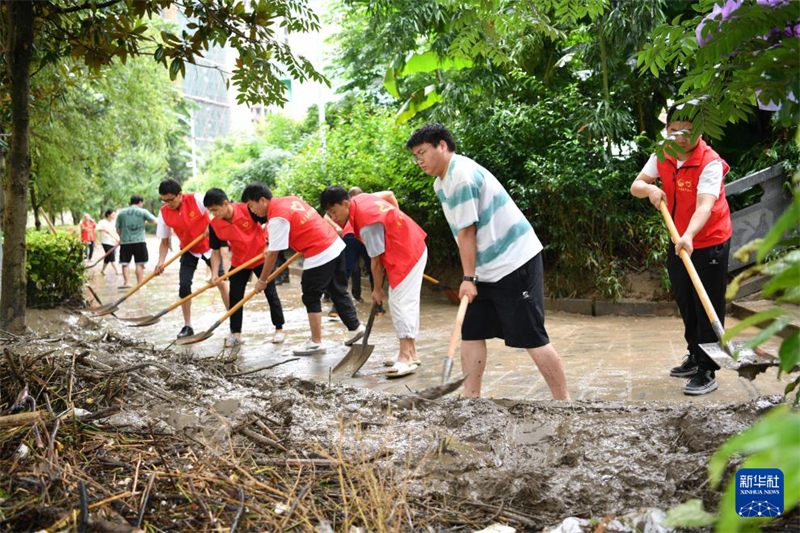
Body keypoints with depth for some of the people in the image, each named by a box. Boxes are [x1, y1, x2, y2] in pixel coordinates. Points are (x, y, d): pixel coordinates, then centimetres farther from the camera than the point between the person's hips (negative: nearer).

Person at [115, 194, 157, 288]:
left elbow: (118, 229, 7)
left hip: (125, 241, 2)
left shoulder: (121, 212, 6)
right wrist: (145, 221, 27)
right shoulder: (143, 211, 0)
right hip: (139, 241, -2)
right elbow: (154, 221, 7)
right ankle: (139, 284, 3)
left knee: (125, 263, 9)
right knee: (140, 263, 3)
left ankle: (126, 282, 0)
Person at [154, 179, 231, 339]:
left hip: (209, 245, -3)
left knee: (221, 281, -6)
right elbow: (164, 241, -6)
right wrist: (161, 261, -18)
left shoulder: (196, 199, -25)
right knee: (184, 286, -6)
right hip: (188, 250, 3)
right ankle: (187, 326, 7)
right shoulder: (164, 213, -13)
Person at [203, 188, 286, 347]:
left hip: (261, 257, -3)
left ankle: (280, 328, 17)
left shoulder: (247, 210, -26)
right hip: (239, 262, 4)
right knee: (235, 296, 2)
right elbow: (215, 251, -7)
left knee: (270, 293, 3)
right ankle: (236, 333, 13)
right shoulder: (215, 225, -14)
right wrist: (215, 274, -18)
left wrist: (269, 244, -17)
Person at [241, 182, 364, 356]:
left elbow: (273, 254, -12)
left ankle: (316, 343, 10)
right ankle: (355, 327, 26)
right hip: (336, 245, 9)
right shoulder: (290, 199, 10)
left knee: (311, 298, 4)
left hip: (320, 255, -9)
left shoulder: (277, 218, -15)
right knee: (338, 292, 20)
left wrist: (262, 280, -1)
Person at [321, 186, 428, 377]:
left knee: (400, 302, -14)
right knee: (407, 302, 12)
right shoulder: (361, 198, 1)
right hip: (413, 246, 10)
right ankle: (411, 352, 18)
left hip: (407, 255, -10)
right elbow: (389, 194, 20)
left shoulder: (367, 225, -26)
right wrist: (394, 222, 17)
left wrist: (377, 290, -5)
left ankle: (407, 358, -16)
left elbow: (376, 261, -18)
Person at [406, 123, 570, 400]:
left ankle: (564, 399, 5)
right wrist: (471, 276, 13)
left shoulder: (462, 176, -18)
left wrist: (469, 278, -16)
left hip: (514, 262, -10)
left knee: (531, 337, -6)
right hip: (486, 270, 10)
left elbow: (467, 233, -19)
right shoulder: (441, 182, 13)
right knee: (471, 333, 6)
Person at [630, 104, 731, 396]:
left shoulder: (710, 163, -24)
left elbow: (704, 206, -35)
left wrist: (689, 236, -52)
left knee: (708, 308, -3)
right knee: (686, 304, 18)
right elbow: (636, 186, -4)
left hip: (709, 242, -7)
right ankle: (695, 358, 35)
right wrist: (649, 189, -27)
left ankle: (707, 372, 6)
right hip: (679, 241, 7)